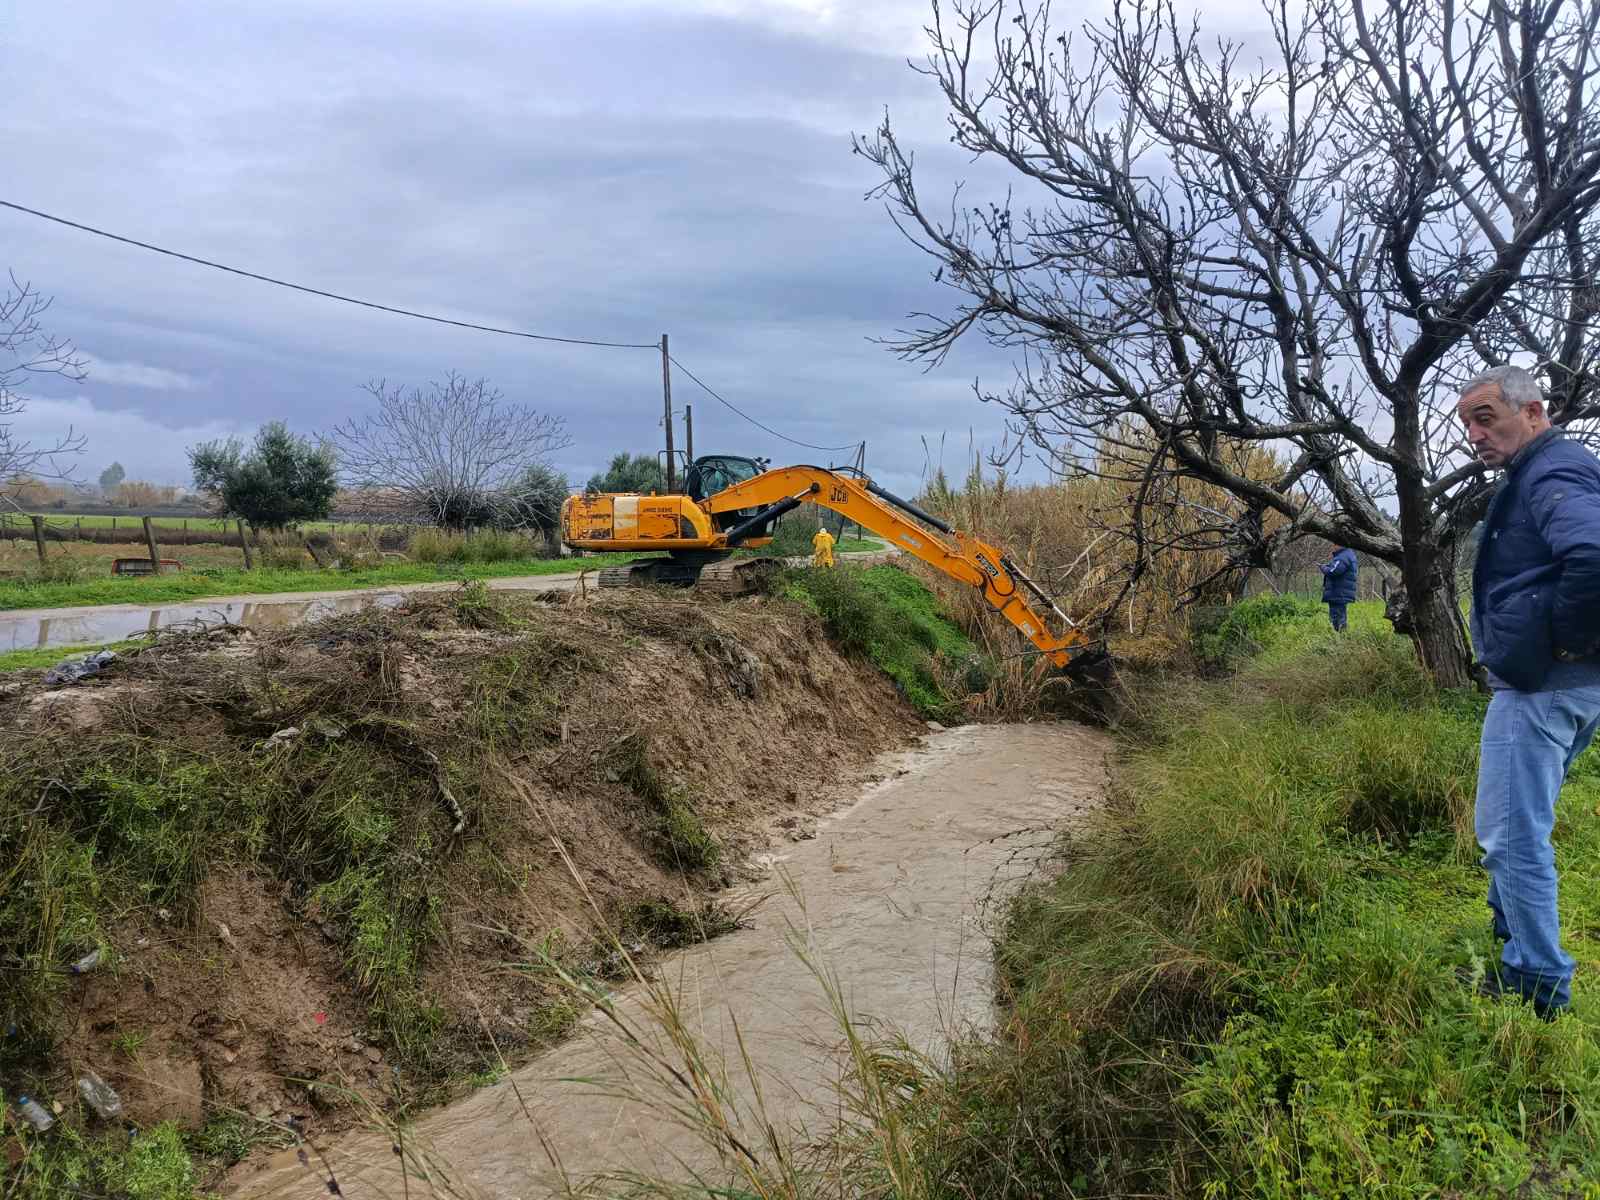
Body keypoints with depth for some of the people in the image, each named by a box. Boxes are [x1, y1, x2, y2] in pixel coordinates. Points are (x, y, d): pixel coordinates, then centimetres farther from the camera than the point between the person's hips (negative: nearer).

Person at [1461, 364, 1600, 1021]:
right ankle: (1517, 940, 38)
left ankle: (1537, 986, 8)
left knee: (1513, 835, -3)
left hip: (1538, 687, -11)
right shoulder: (1539, 474, 15)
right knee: (1520, 827, 23)